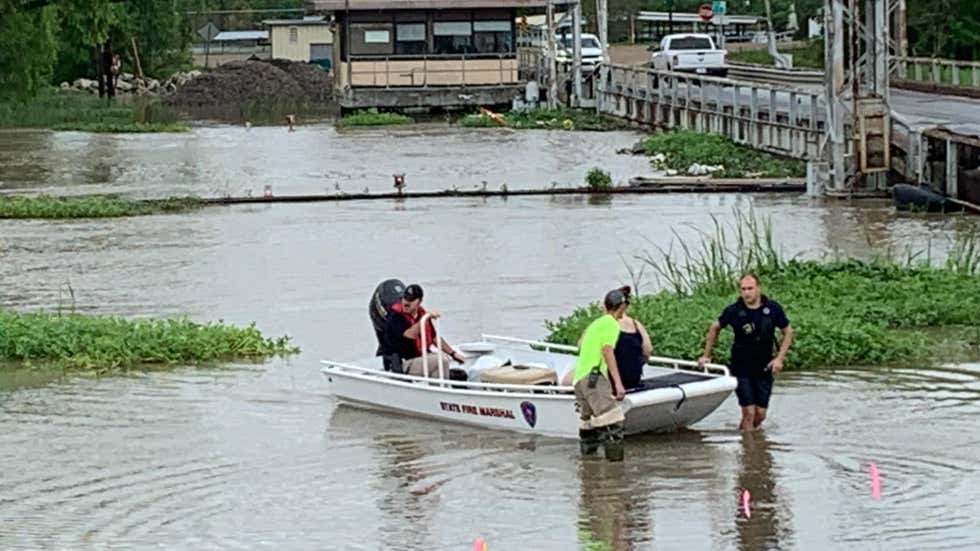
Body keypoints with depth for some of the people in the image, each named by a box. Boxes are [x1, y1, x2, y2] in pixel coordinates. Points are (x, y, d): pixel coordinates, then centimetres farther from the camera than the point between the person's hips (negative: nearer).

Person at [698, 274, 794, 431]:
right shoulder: (734, 311, -11)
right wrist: (706, 355, 8)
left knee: (760, 414, 4)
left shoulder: (773, 309, -8)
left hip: (764, 369, 2)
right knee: (749, 412, -10)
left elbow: (788, 332, 5)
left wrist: (779, 358, -5)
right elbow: (715, 328, 7)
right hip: (741, 369, -2)